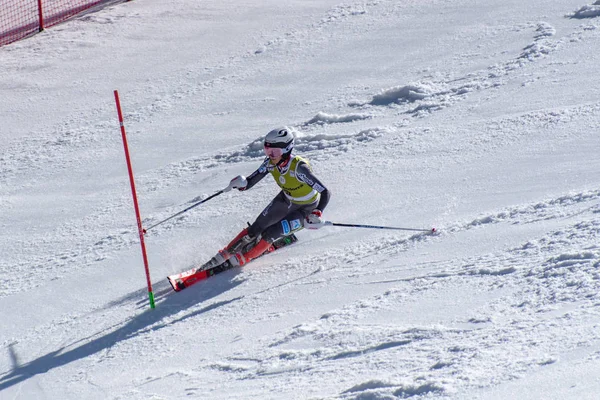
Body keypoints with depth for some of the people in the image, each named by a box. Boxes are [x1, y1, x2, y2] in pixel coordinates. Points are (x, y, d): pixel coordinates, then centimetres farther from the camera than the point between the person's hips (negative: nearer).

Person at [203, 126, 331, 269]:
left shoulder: (298, 167, -38)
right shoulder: (271, 163, -20)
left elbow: (325, 193, -37)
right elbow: (249, 183, -16)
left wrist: (317, 215, -52)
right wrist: (241, 183, -39)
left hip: (305, 209, -5)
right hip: (285, 199, 5)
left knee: (269, 234, -13)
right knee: (255, 230, 1)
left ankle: (241, 259, 9)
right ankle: (225, 254, 19)